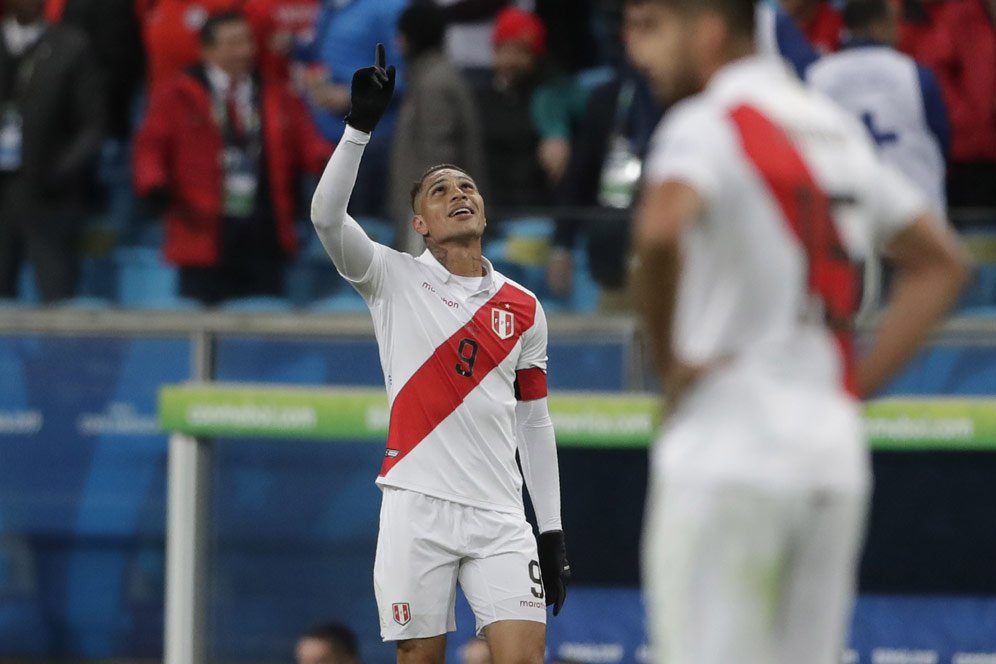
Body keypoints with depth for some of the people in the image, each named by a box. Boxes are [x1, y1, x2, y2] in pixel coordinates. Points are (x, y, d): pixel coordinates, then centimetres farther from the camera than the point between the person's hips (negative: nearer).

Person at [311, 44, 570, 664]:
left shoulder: (523, 307, 15)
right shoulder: (395, 279, 6)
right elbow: (327, 216, -11)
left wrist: (553, 532, 13)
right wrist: (362, 124, -19)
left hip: (500, 517, 2)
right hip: (418, 503, -2)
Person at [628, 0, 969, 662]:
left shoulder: (704, 126, -8)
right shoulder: (837, 128, 16)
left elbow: (661, 229, -29)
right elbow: (943, 262, 23)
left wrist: (666, 357, -14)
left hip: (730, 457, -7)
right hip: (837, 454, 7)